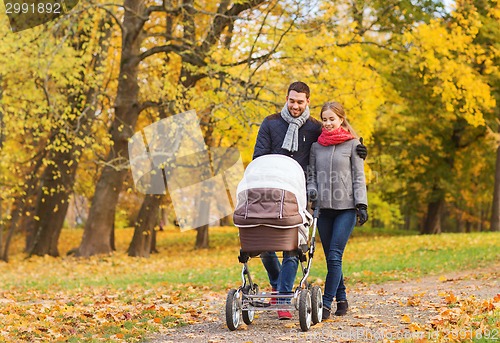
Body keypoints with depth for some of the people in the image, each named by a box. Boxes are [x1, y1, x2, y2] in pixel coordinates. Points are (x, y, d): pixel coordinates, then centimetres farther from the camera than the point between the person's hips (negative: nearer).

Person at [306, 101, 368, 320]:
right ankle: (341, 300, 17)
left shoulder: (352, 144, 2)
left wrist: (361, 204, -6)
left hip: (346, 207, -4)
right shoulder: (316, 146, 11)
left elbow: (358, 177, 1)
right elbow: (311, 174, 15)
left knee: (335, 256, -11)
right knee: (330, 258, 5)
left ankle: (326, 304, -10)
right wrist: (312, 190, -6)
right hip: (324, 207, 4)